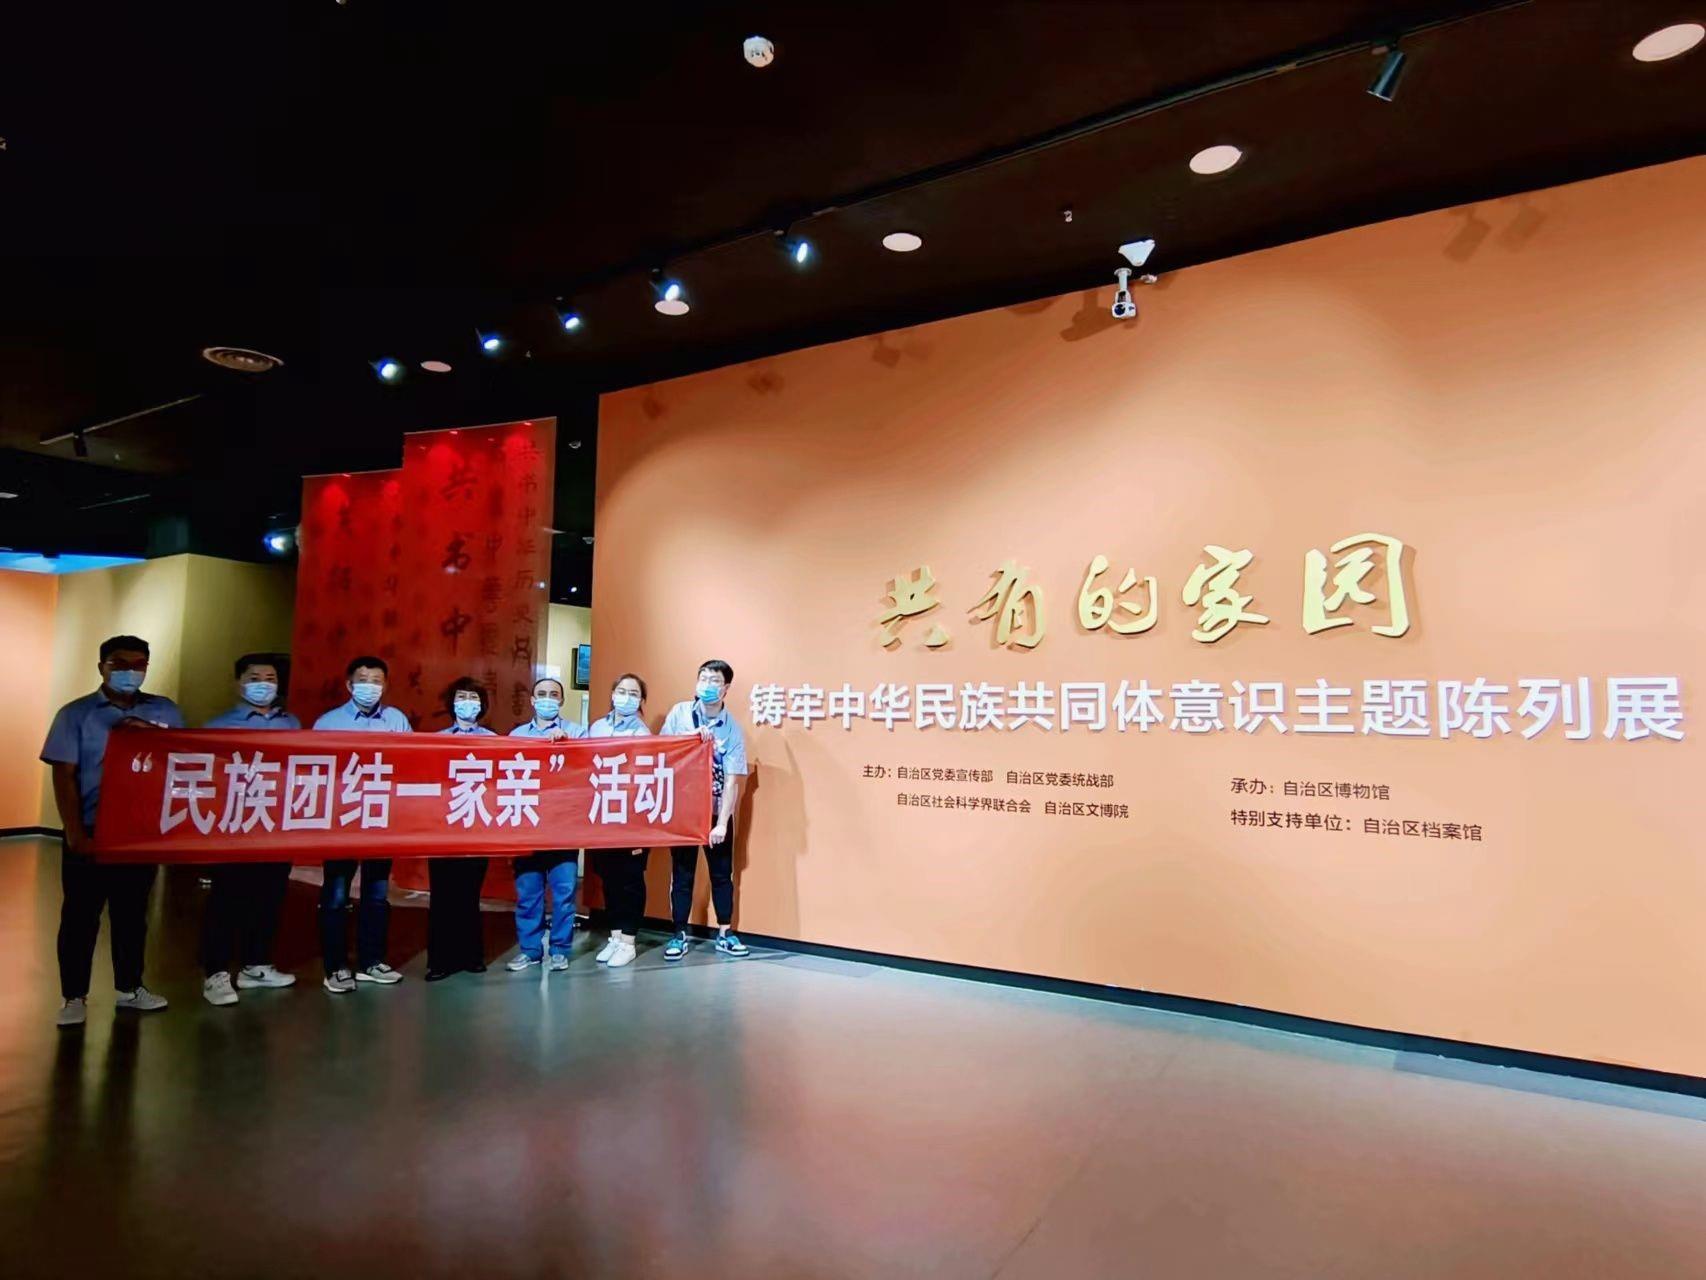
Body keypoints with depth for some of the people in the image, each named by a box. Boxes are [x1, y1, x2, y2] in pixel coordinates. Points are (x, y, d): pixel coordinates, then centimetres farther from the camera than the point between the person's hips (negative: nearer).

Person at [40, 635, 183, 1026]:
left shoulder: (165, 712, 5)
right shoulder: (76, 713, -1)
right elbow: (63, 775, -6)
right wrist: (75, 833, -12)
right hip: (90, 832, -2)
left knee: (132, 912, 13)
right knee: (80, 915, 6)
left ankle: (129, 988, 25)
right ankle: (73, 996, 19)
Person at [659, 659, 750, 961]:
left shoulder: (732, 729, -10)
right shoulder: (679, 713, -5)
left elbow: (732, 781, -13)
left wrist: (721, 823, -19)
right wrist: (692, 738, -20)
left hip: (717, 811, 0)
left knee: (722, 873, 7)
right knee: (682, 873, 6)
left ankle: (725, 934, 19)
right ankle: (680, 935, 18)